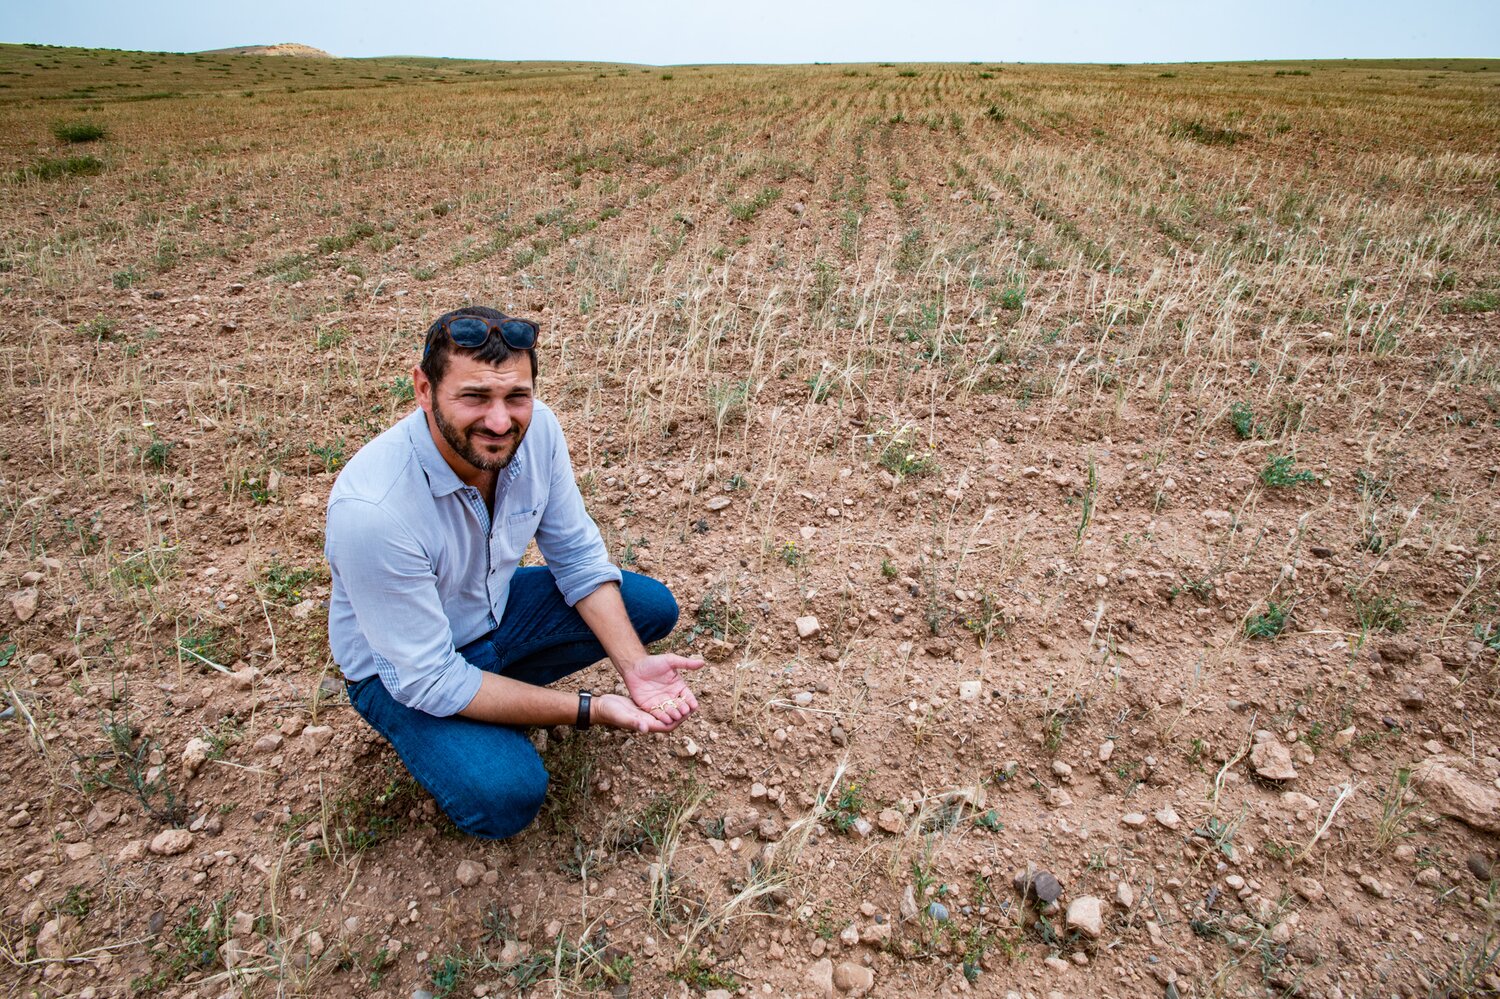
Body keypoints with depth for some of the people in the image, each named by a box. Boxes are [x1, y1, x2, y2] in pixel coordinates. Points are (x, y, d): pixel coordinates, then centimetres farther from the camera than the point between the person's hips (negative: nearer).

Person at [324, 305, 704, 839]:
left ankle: (503, 686, 5)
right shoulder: (371, 510, -37)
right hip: (405, 669, -5)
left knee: (653, 607, -2)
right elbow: (430, 679, -30)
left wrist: (634, 666, -21)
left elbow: (577, 554, -9)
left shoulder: (536, 427, -21)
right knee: (506, 793, -29)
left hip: (500, 606, 6)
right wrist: (590, 709, -30)